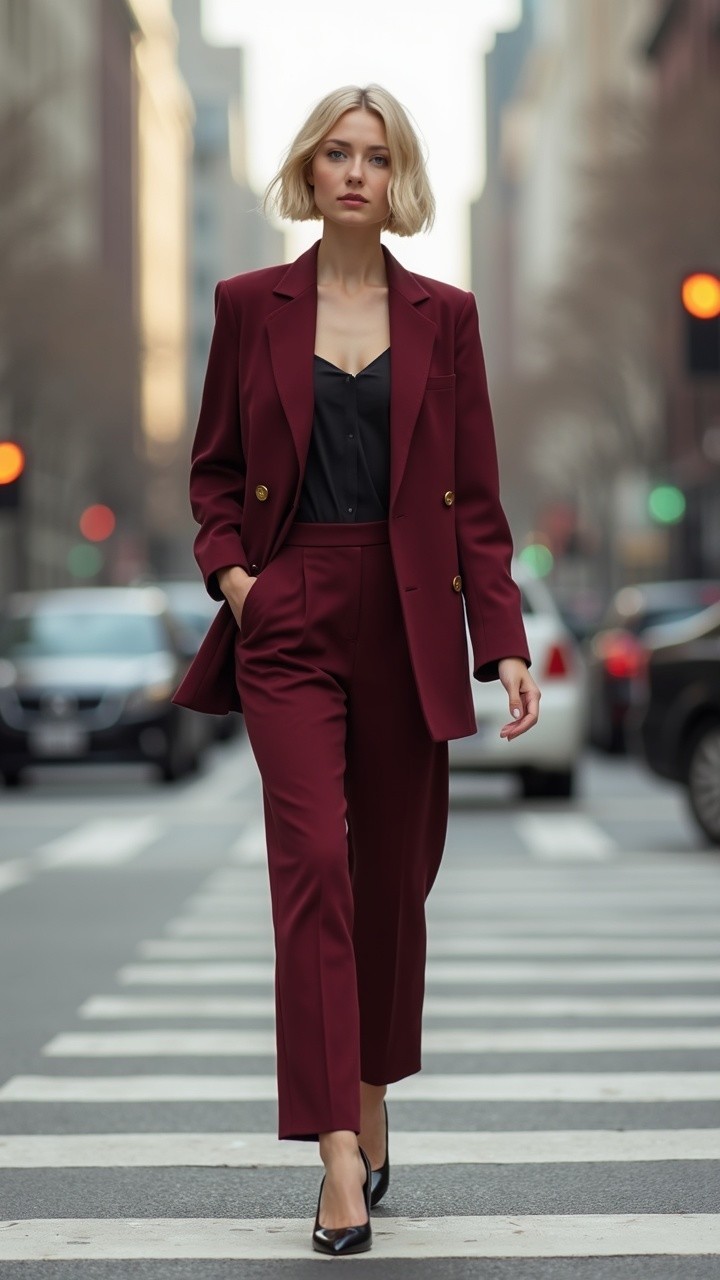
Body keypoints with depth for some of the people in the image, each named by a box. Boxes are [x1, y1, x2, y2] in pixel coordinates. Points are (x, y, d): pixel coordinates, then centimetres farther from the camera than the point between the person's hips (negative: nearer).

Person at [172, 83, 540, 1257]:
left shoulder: (444, 316, 6)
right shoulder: (251, 306, 5)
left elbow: (477, 497, 4)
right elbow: (215, 469, 12)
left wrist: (505, 641, -4)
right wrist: (229, 568, -7)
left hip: (408, 621, 1)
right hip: (291, 619, -1)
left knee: (394, 877, 9)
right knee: (312, 862, -13)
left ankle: (373, 1102, 30)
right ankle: (338, 1157, -13)